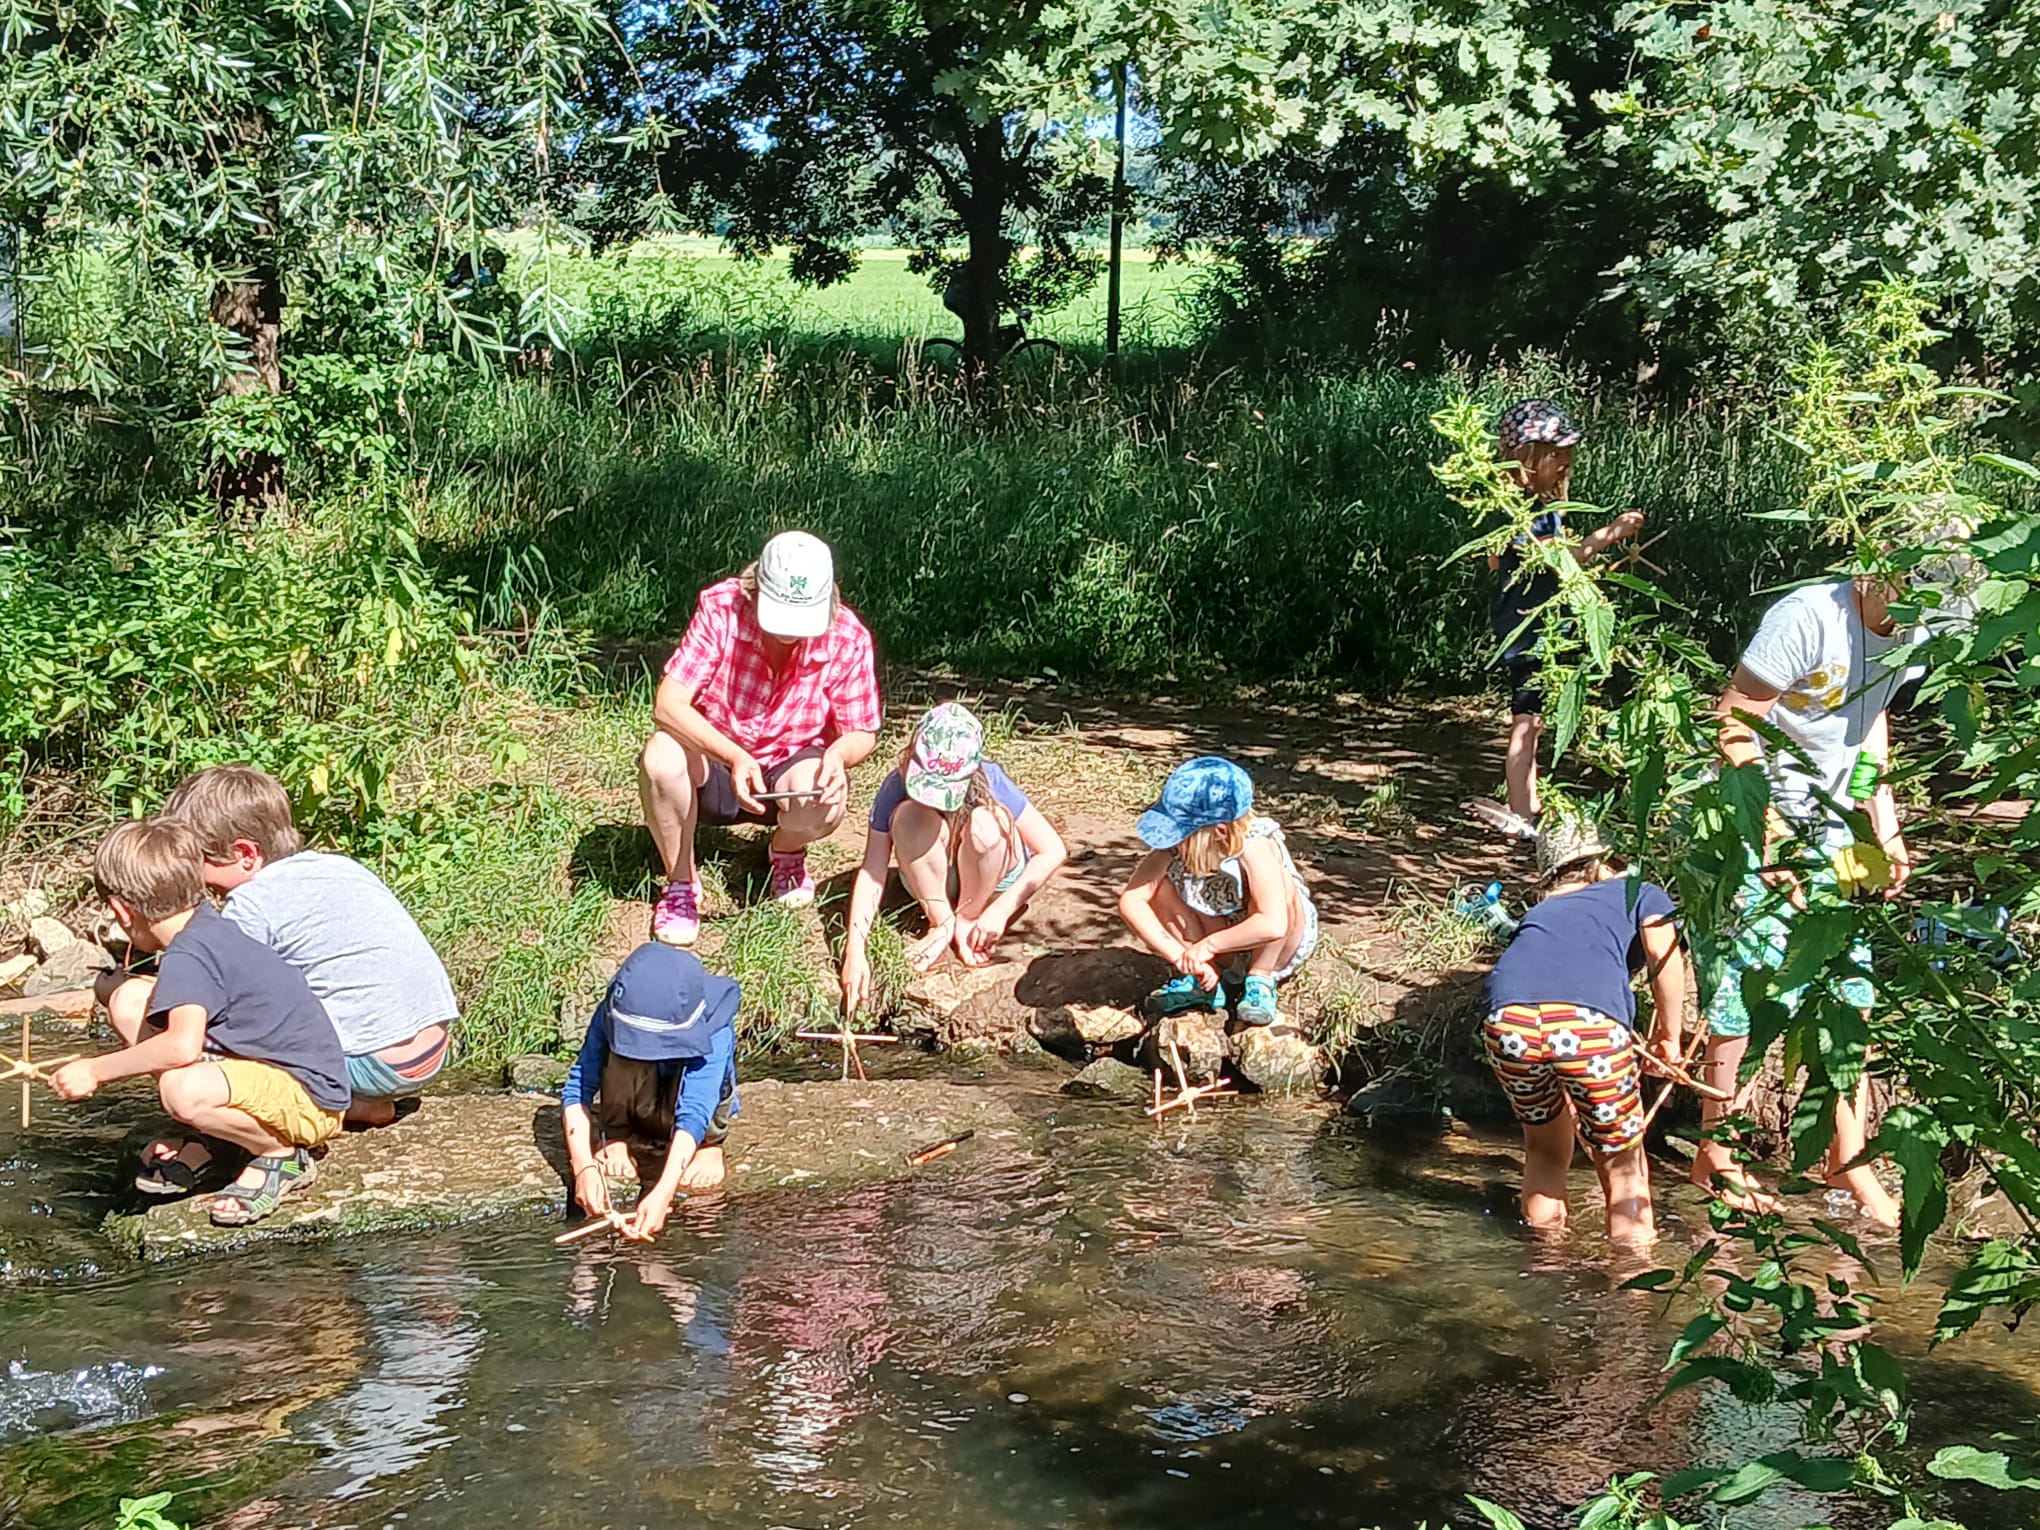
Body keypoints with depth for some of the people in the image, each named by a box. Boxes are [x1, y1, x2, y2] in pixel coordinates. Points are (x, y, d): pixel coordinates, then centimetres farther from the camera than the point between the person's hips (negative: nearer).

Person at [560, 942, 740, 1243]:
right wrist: (584, 1167, -45)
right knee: (623, 1050, -33)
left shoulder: (714, 1029, -35)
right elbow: (578, 1089, -30)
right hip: (633, 1114, 2)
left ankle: (709, 1146, -11)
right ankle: (616, 1139, -11)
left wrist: (662, 1194, -56)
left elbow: (694, 1114, -44)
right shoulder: (612, 1014, -29)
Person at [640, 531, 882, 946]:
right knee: (661, 757, -33)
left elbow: (862, 733, -6)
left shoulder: (848, 638, -17)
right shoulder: (720, 608, -21)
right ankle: (681, 883, -6)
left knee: (824, 801, -34)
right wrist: (734, 757, -42)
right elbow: (668, 704, -27)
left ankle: (788, 853, 7)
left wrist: (839, 754, -32)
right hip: (715, 762, 0)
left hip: (790, 771, 0)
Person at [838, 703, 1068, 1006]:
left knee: (985, 822, -34)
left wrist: (1001, 910, -32)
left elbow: (1053, 850, -25)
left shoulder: (989, 781, -28)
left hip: (995, 878, -1)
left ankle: (966, 921, -9)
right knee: (910, 816, -30)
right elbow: (872, 871, -25)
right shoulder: (897, 786, -25)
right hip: (931, 882, 1)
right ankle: (942, 926, -14)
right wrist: (855, 951, -36)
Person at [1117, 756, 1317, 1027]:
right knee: (1158, 886, -17)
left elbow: (1272, 926, -46)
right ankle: (1202, 984, -6)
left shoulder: (1255, 848, -35)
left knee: (1278, 885, -34)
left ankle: (1261, 982, -15)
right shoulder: (1175, 846, -22)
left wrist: (1208, 945, -35)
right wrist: (1179, 956, -35)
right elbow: (1130, 901, -29)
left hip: (1279, 947, -4)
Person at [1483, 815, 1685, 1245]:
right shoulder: (1641, 892, 28)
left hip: (1509, 1020, 4)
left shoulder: (1540, 912, 38)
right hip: (1589, 1021, -4)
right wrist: (1669, 1037, 20)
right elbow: (1666, 960, 7)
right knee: (1622, 1167, 16)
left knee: (1544, 1149, 29)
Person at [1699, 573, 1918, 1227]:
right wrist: (1770, 836, -22)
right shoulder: (1807, 617, -22)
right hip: (1755, 822, -7)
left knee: (1851, 988, 5)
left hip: (1833, 826, 7)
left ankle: (1848, 1159, 16)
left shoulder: (1906, 633, 2)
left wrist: (1887, 830, 10)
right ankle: (1712, 1156, 10)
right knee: (1747, 985, -5)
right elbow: (1734, 722, -21)